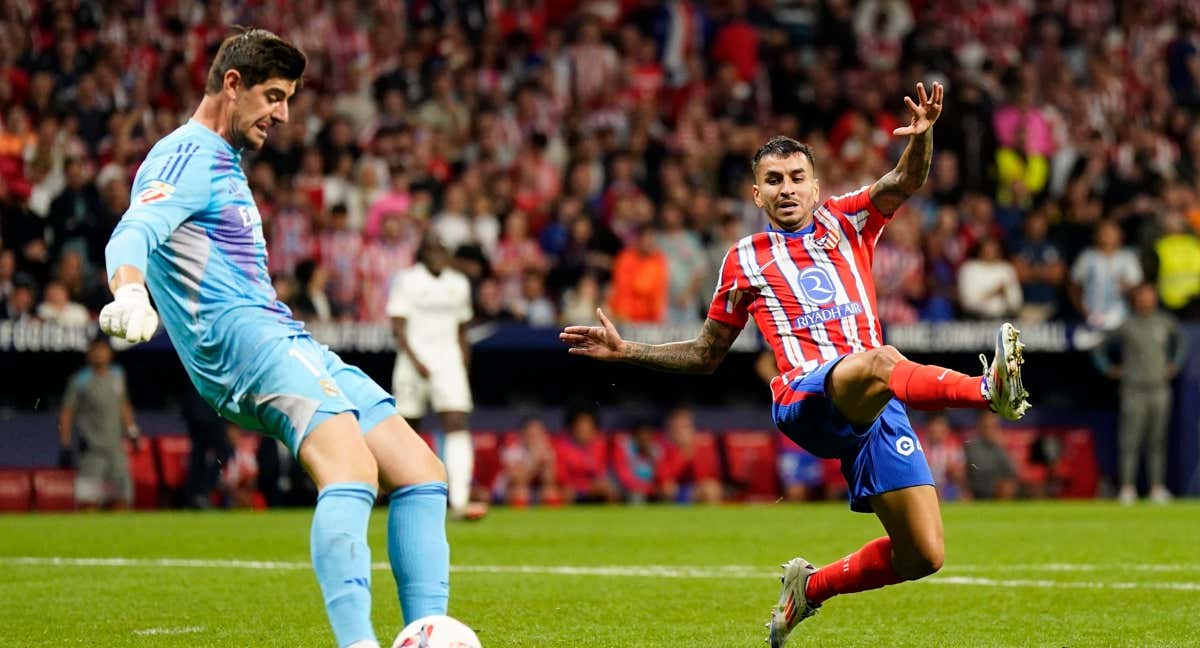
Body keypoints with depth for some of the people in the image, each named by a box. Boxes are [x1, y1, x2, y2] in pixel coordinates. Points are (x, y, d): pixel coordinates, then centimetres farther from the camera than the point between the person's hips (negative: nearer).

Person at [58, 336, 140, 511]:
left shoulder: (118, 375, 10)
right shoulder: (80, 381, -7)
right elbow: (66, 413, -6)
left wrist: (132, 432, 19)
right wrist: (65, 446, -10)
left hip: (116, 447, 5)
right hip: (92, 449, -5)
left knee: (122, 497, 4)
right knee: (88, 499, -10)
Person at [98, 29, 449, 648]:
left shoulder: (223, 163, 28)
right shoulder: (188, 156, -3)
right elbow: (134, 232, -22)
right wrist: (129, 292, -42)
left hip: (286, 340, 10)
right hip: (240, 336, -10)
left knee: (421, 474, 0)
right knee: (351, 470, -32)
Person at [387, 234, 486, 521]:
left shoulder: (459, 284, 13)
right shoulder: (406, 280, -1)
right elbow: (398, 327, -8)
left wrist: (464, 364, 16)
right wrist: (415, 360, -18)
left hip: (449, 362, 3)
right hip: (415, 361, -3)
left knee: (457, 426, -14)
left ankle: (459, 500, -23)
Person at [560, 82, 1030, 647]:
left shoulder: (845, 220, 17)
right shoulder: (745, 260, 17)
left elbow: (906, 181, -1)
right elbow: (704, 355, 27)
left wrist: (920, 136, -23)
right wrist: (626, 351, 15)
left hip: (876, 408, 3)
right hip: (807, 399, -3)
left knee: (922, 557, -4)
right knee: (878, 361, -40)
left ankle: (811, 587, 19)